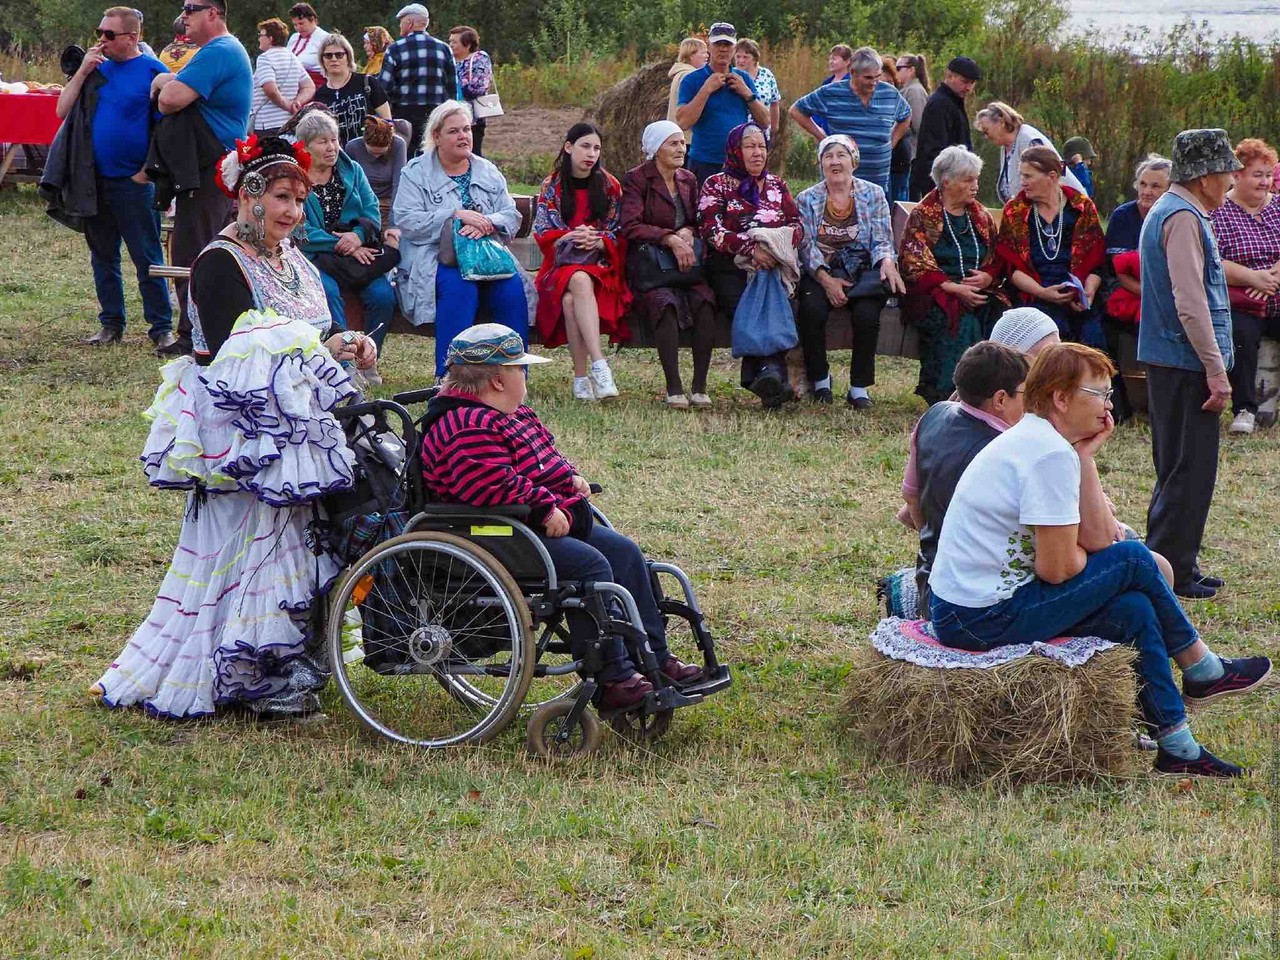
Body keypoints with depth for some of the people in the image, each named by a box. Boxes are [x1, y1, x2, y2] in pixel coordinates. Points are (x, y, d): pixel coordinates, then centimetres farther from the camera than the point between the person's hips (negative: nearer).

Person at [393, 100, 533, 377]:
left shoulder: (488, 172, 19)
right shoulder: (416, 172, 7)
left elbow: (512, 216, 8)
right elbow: (407, 220, -8)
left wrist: (485, 224, -15)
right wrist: (456, 216, -17)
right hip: (434, 258, -3)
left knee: (513, 286, -27)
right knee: (460, 285, -36)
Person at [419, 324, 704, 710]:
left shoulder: (513, 416, 17)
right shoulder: (469, 430, -21)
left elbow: (542, 459, 31)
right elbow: (498, 486, -31)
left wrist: (571, 478, 12)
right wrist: (546, 508, -25)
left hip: (551, 518, 12)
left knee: (623, 551, 7)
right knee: (589, 565, -25)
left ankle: (655, 658, 11)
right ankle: (613, 678, -23)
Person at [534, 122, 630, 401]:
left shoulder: (609, 186, 12)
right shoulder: (551, 187, 11)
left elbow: (618, 235, 7)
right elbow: (544, 234, 3)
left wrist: (598, 242, -15)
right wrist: (572, 238, -16)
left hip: (601, 264, 0)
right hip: (561, 264, 0)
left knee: (571, 299, -35)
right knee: (579, 282, -38)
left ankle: (581, 377, -43)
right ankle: (598, 365, -49)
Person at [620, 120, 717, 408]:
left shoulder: (688, 180, 19)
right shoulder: (637, 178, 1)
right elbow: (630, 227, -9)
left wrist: (688, 232, -2)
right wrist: (671, 239, -19)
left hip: (685, 264, 4)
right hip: (648, 262, -4)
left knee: (704, 300, -28)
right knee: (665, 302, -36)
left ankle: (699, 386, -26)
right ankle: (673, 388, -34)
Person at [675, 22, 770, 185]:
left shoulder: (744, 79, 13)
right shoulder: (691, 80, 0)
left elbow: (764, 122, 10)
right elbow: (683, 122, -13)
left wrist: (746, 93, -3)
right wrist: (706, 89, -14)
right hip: (705, 165, -3)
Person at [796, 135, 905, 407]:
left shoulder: (873, 195, 9)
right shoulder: (807, 200, 9)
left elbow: (882, 241, 3)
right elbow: (806, 245, -2)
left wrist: (887, 262, -21)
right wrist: (826, 279, -18)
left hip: (863, 272, 0)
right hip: (820, 273, 0)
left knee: (866, 313, -32)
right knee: (812, 308, -32)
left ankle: (859, 388, -19)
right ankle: (819, 381, -11)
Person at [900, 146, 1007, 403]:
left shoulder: (981, 216, 20)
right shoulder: (923, 216, 4)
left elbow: (998, 262, 19)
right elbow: (916, 267, -5)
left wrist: (986, 278, -6)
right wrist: (955, 288, -18)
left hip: (980, 293, 4)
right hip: (936, 293, -4)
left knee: (1000, 315, -29)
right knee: (962, 319, -36)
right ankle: (943, 393, -35)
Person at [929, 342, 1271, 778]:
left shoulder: (1032, 439, 13)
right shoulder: (1052, 455, -18)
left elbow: (1098, 538, 9)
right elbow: (1057, 568, -19)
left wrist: (1085, 456, 4)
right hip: (987, 618, -10)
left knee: (1134, 610, 9)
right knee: (1133, 560, -4)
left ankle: (1176, 746, 13)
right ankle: (1203, 671, 16)